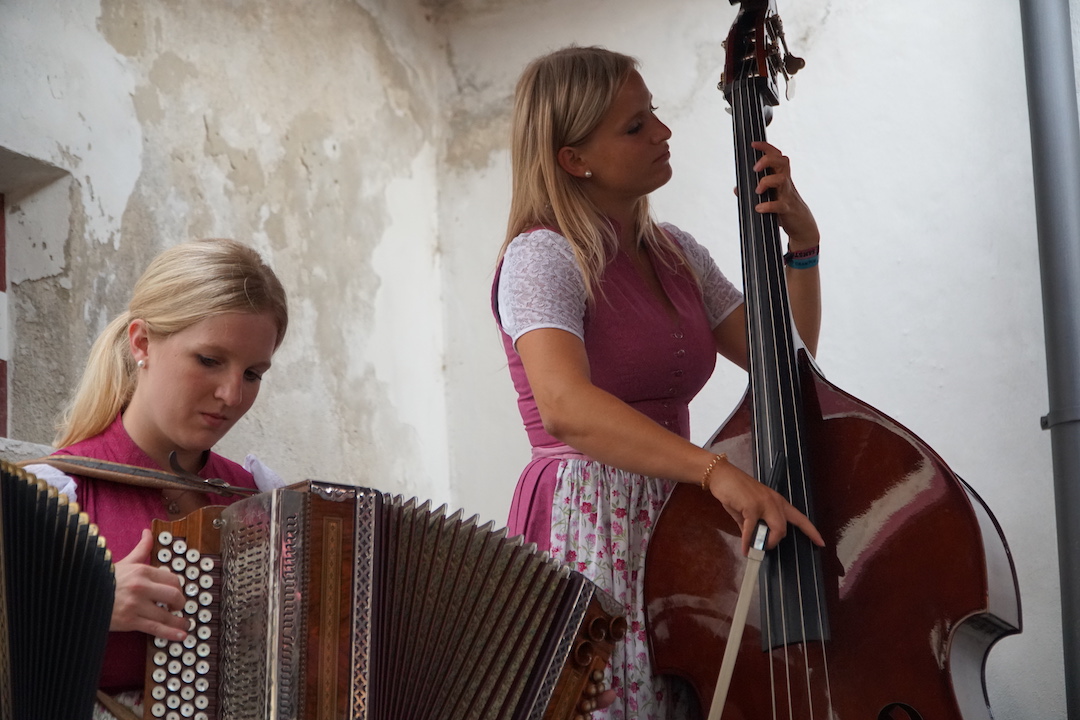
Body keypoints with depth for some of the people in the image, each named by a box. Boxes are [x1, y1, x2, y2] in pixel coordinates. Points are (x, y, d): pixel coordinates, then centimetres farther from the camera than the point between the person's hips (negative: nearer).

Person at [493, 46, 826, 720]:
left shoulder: (676, 253, 14)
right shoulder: (543, 255, -11)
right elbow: (565, 405, -28)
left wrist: (802, 243, 3)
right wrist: (714, 469, -38)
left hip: (671, 529, 7)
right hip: (587, 534, -7)